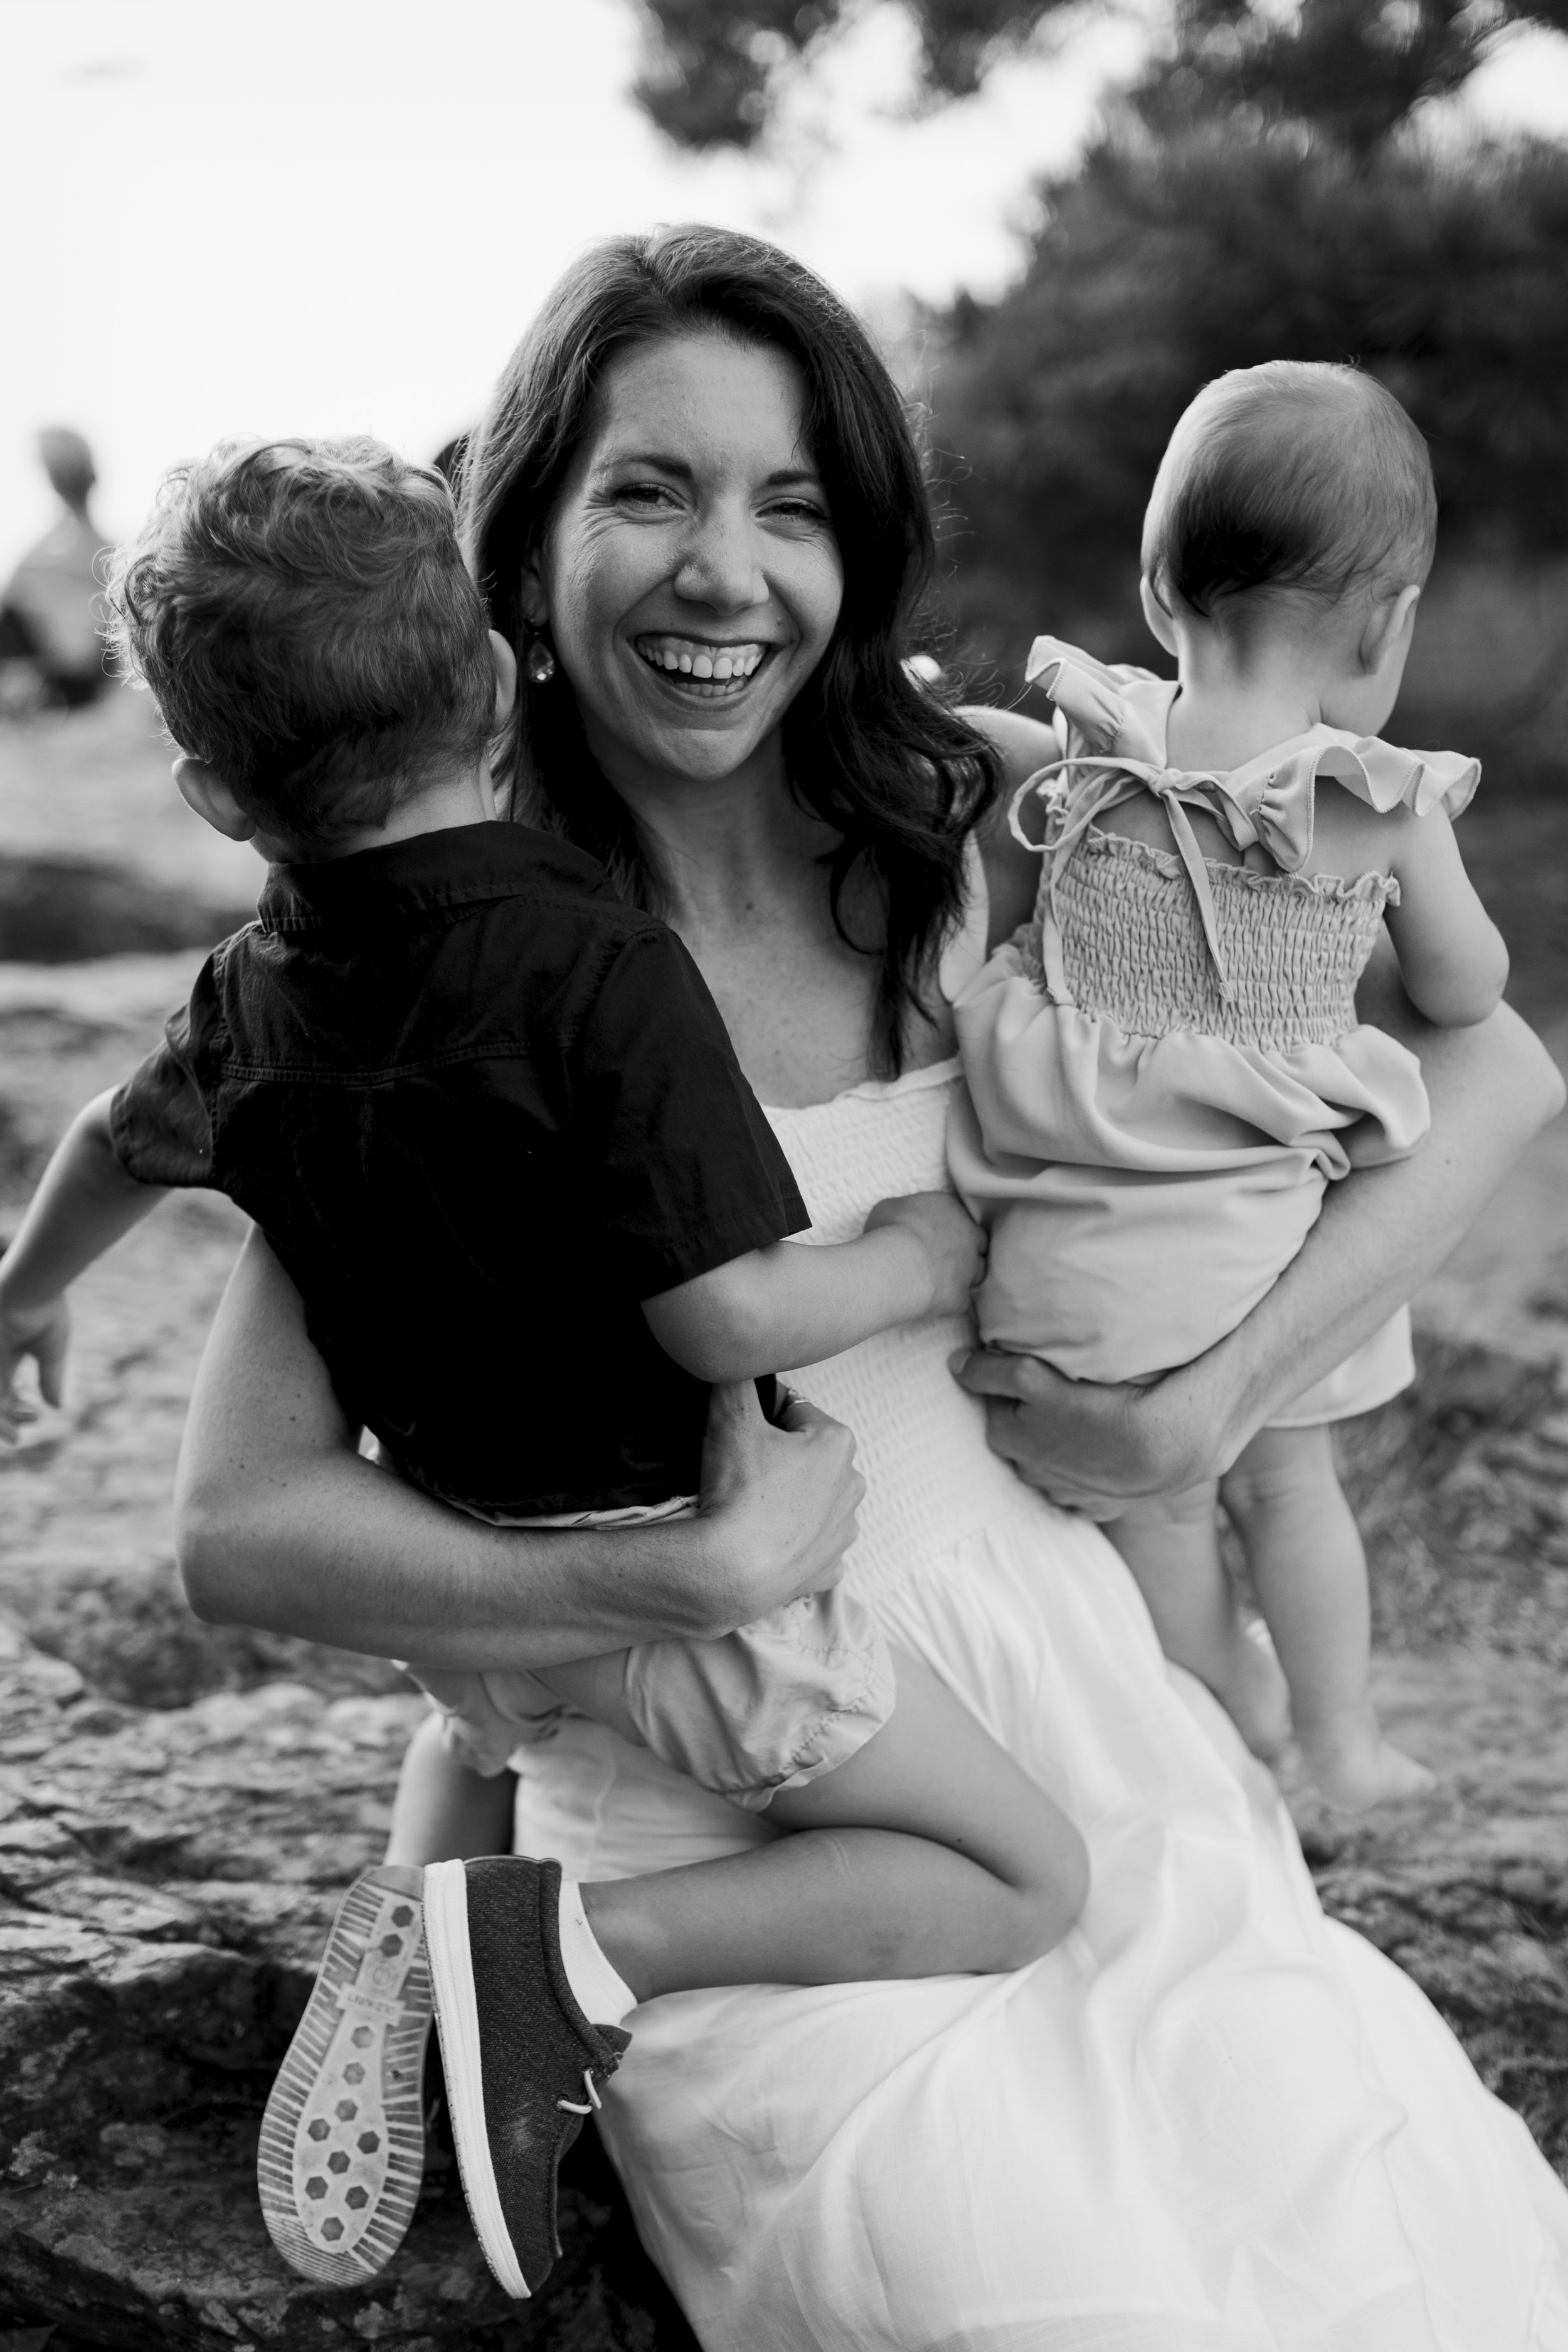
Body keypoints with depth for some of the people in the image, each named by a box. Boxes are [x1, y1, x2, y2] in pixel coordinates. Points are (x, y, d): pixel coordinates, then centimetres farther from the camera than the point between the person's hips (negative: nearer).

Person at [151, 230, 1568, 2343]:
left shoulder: (990, 826, -2)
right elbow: (244, 1530, -10)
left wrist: (1200, 1410, -7)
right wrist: (696, 1579, -21)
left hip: (1065, 1712, 3)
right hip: (714, 1815, -3)